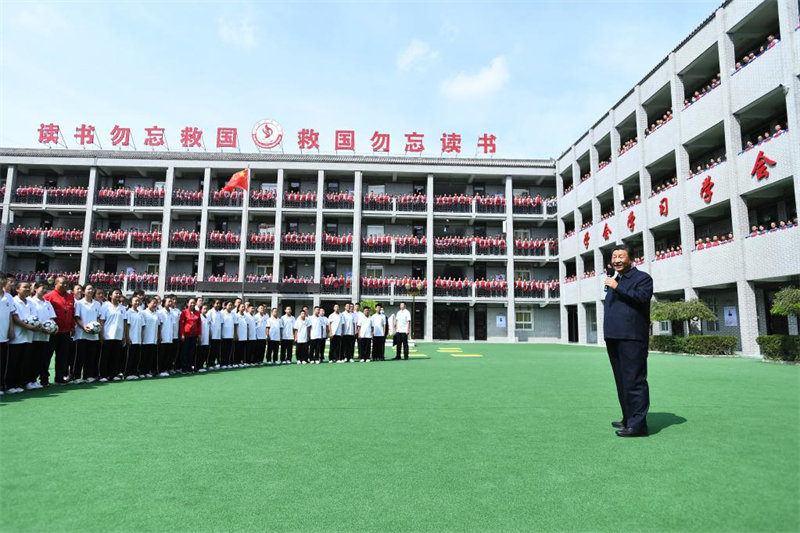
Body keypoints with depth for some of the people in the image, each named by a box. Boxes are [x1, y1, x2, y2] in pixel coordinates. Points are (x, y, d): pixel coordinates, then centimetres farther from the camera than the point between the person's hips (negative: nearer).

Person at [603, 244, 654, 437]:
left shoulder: (642, 278, 1)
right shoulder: (614, 281, 23)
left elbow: (642, 298, -18)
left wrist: (618, 287, -16)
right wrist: (608, 334, 20)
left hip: (631, 339, -8)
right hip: (613, 338, 8)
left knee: (634, 380, -9)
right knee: (622, 381, 14)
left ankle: (638, 424, -6)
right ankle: (628, 419, 23)